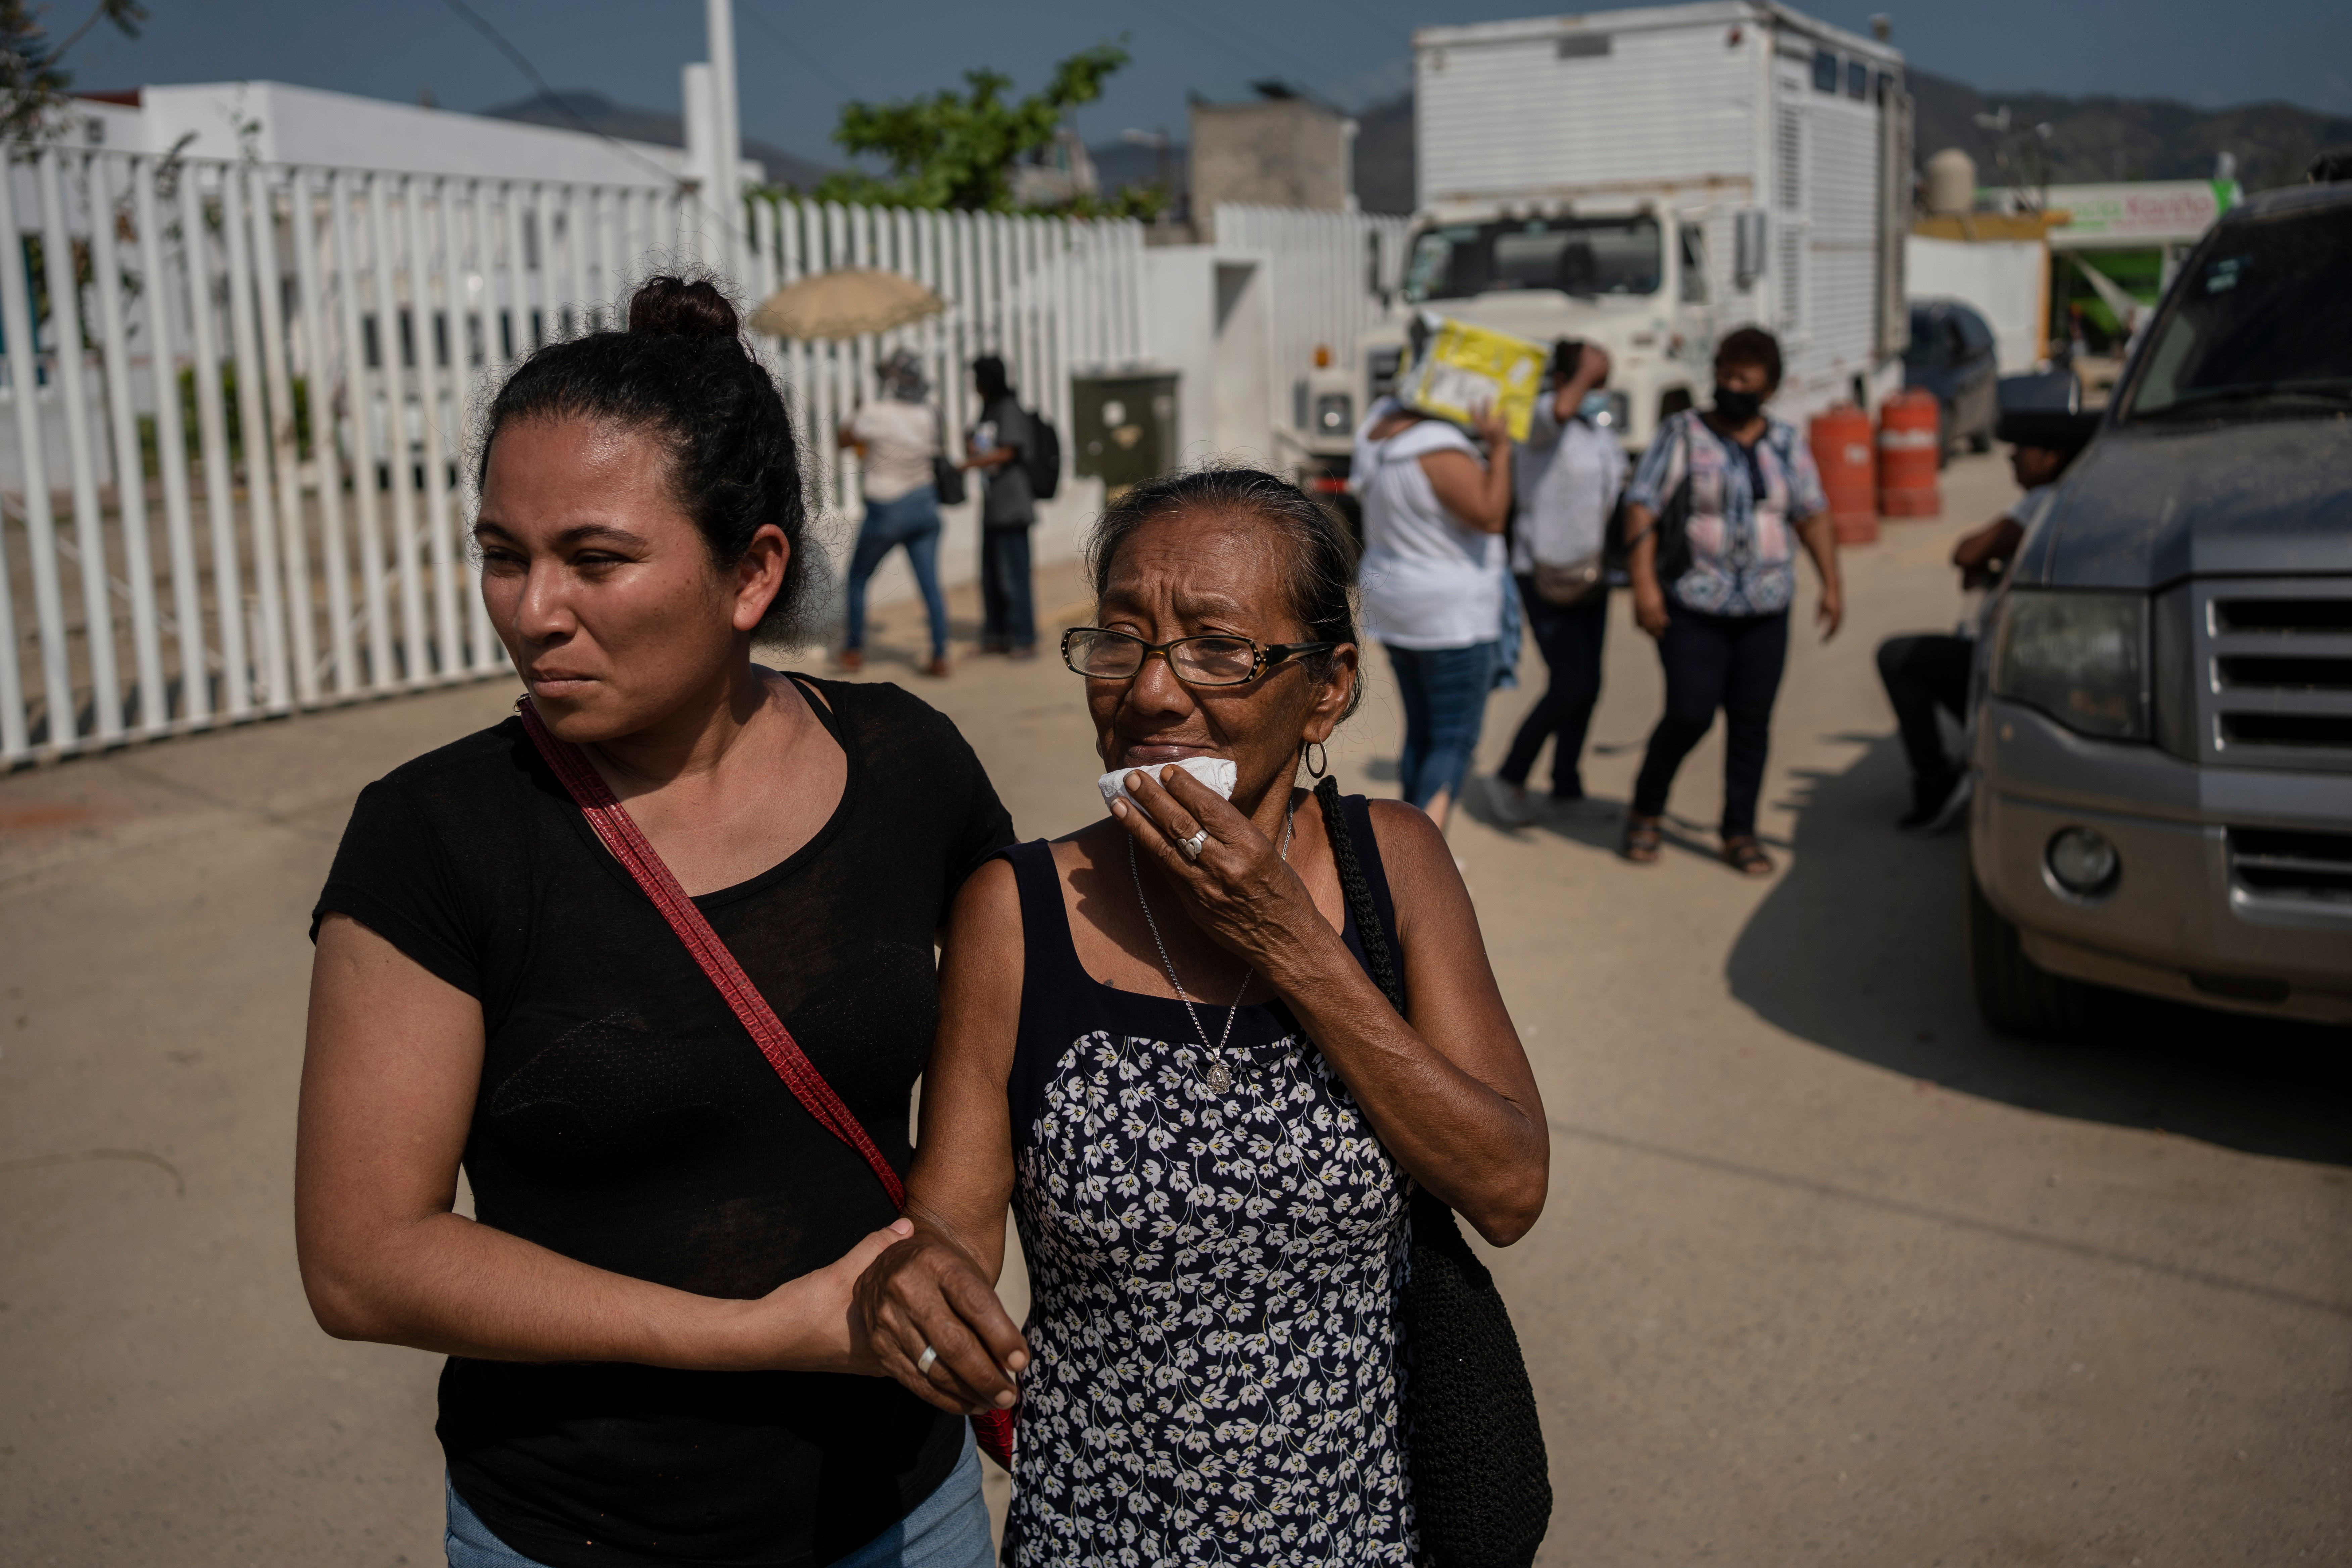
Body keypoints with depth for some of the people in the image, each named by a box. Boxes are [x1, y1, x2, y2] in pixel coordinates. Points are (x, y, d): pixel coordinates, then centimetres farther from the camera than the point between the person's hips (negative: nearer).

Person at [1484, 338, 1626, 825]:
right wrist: (1586, 372, -25)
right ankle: (1509, 778, 5)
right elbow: (1562, 410, -37)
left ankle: (1567, 789, 23)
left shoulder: (1603, 437, 14)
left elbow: (1619, 491, 23)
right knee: (1570, 685, -12)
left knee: (1588, 686, 10)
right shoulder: (1543, 418, -12)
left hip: (1589, 574, 8)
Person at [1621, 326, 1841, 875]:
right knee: (1691, 713, -9)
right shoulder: (1683, 434, -1)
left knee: (1752, 719, 2)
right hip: (1692, 607, -3)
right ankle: (1645, 811, 14)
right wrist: (1644, 584, -16)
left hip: (1765, 609, 3)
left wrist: (1831, 584, 2)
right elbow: (1642, 507, -6)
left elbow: (1813, 514, 12)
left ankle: (1740, 833, 13)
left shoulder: (1785, 444, 10)